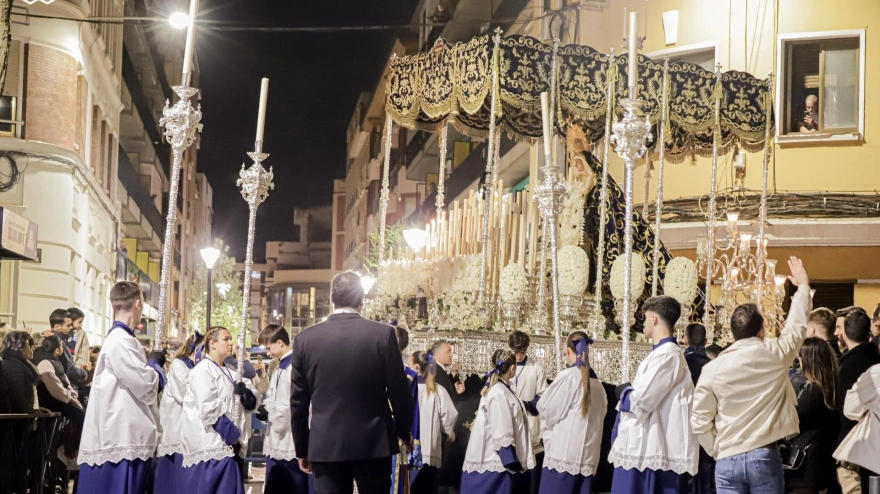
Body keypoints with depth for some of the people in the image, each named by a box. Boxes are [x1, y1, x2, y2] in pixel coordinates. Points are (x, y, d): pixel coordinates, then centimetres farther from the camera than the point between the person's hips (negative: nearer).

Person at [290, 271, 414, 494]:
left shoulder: (306, 338, 0)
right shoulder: (383, 334, -5)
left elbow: (298, 400, 4)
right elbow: (399, 392, -1)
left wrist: (302, 449, 14)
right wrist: (404, 433, 15)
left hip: (325, 444, 1)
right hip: (374, 442, -1)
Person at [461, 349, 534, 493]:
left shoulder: (503, 389, 11)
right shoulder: (498, 393, -18)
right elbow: (502, 433, -21)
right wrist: (511, 462, -21)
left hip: (501, 460, 10)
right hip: (499, 462, -10)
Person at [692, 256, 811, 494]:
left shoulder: (712, 368, -1)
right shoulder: (775, 354, -3)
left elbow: (699, 421, -1)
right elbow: (797, 324, 17)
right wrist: (803, 286, 33)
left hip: (728, 460, 1)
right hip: (765, 456, -1)